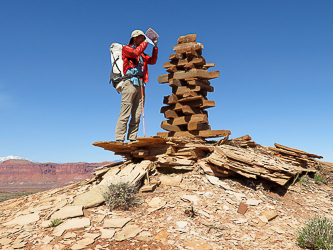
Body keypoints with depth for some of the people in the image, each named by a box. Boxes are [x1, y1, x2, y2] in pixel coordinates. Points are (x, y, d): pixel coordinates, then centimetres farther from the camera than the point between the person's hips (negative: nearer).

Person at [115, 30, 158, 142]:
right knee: (125, 113, -13)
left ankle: (132, 139, 3)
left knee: (137, 115, 1)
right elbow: (135, 52, -10)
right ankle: (119, 139, -14)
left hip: (140, 84, 7)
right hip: (130, 82, -7)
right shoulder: (126, 48, 9)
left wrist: (155, 47, 13)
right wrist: (146, 42, -1)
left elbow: (153, 61, 20)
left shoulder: (142, 54, 28)